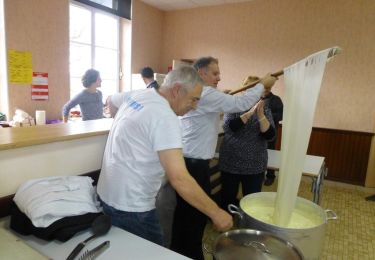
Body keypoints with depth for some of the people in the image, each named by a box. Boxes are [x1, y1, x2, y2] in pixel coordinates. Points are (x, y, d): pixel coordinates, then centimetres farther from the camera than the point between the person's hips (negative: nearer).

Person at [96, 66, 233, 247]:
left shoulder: (135, 95, 1)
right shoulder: (165, 117, -26)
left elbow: (111, 99, 25)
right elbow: (179, 179, -31)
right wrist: (216, 213, -22)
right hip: (130, 207, -9)